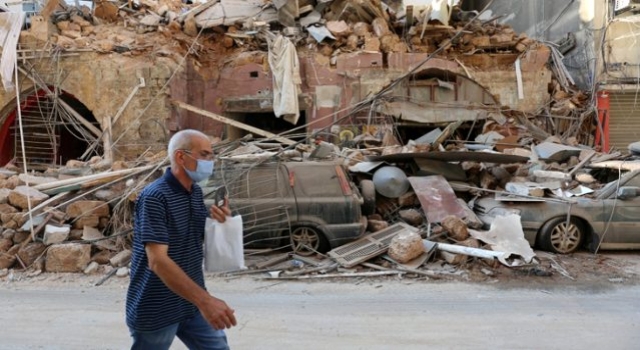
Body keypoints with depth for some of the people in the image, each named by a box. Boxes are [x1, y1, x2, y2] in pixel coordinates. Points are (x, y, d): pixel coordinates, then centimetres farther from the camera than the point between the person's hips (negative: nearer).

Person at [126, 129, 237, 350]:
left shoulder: (196, 192, 5)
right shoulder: (154, 197, -21)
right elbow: (157, 261, -29)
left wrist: (218, 222, -7)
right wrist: (205, 300, -37)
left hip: (191, 303, 7)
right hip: (156, 310, -7)